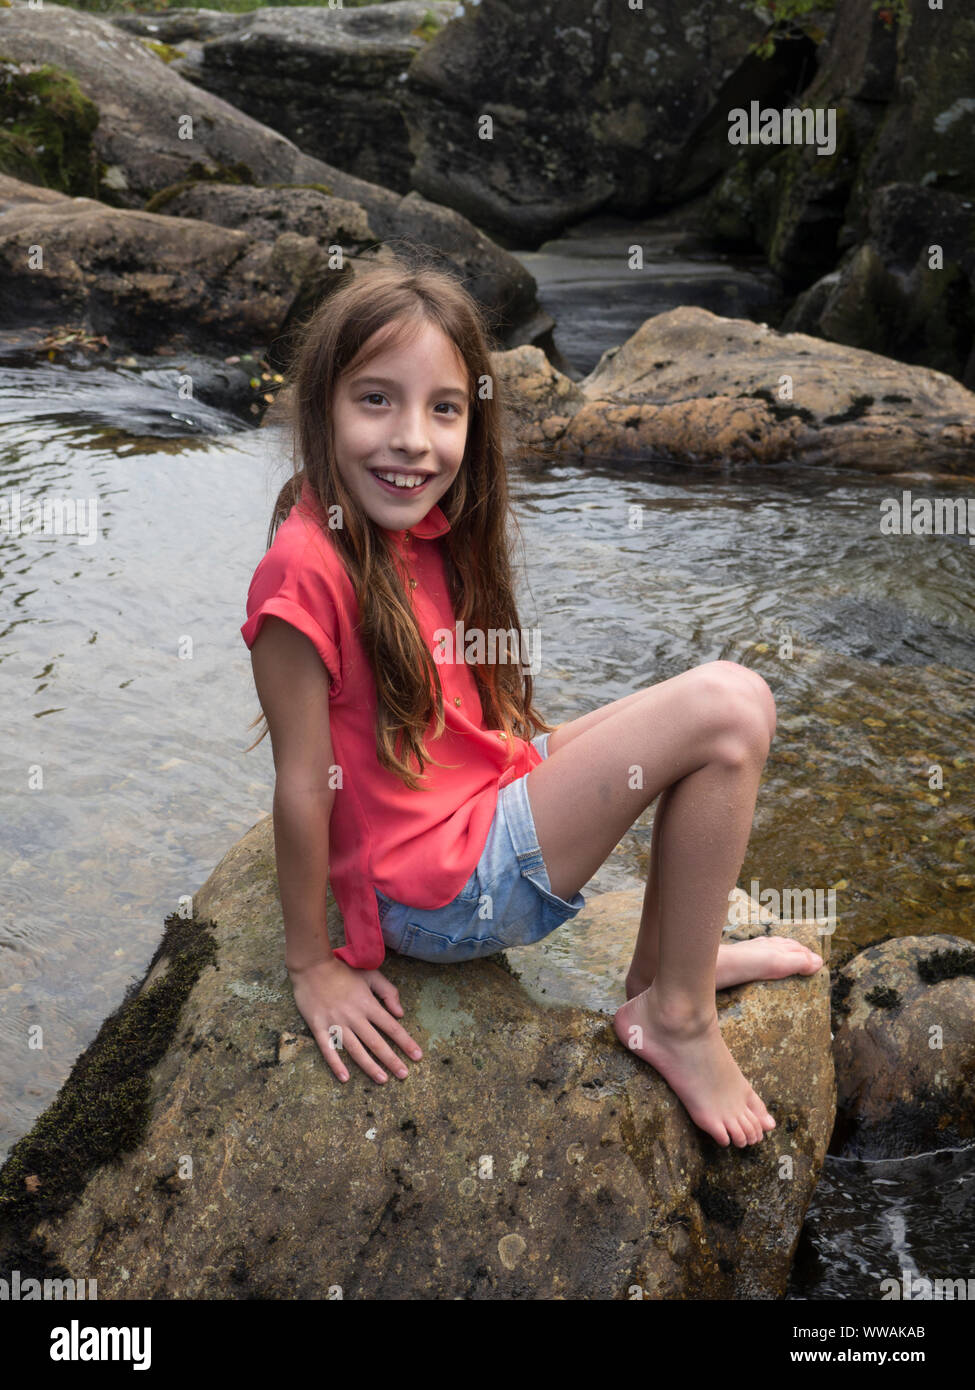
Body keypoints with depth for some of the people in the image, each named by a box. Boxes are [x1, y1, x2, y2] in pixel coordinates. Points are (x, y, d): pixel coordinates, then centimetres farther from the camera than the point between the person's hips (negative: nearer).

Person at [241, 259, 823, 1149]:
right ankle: (678, 1016, -3)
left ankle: (665, 959, 17)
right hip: (444, 896, -9)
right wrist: (313, 965, -10)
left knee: (725, 719, 17)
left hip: (486, 795, 9)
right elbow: (303, 784, -17)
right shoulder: (307, 568, -22)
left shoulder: (423, 530, 5)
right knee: (729, 708, -16)